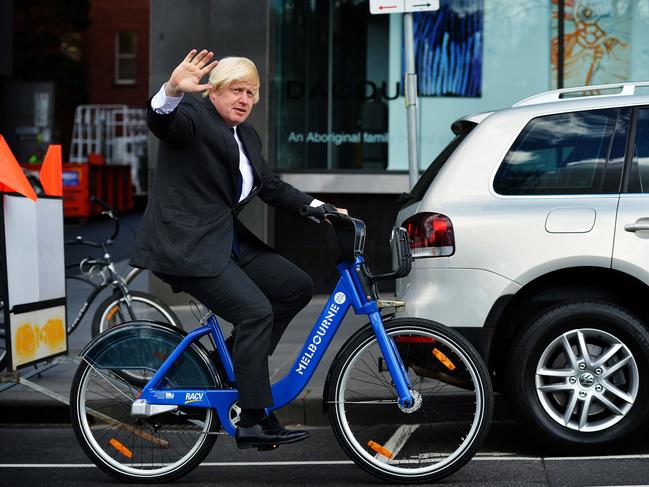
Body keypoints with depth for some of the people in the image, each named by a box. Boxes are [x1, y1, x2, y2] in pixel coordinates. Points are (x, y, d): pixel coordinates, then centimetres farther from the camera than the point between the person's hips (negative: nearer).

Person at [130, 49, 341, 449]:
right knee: (257, 311, -19)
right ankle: (253, 423, -14)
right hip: (185, 245, -9)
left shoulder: (247, 135, 17)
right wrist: (173, 90, -51)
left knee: (298, 287, 4)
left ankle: (234, 361, 11)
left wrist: (317, 207, 9)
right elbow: (161, 121, -30)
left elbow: (272, 188, 21)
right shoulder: (193, 116, -8)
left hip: (229, 243, 9)